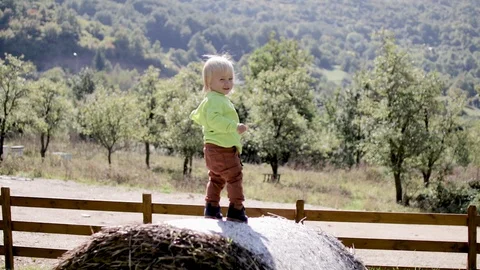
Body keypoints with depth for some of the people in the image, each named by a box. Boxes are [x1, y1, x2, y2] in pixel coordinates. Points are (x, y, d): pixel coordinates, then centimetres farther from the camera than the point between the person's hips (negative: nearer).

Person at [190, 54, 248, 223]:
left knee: (216, 178, 21)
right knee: (235, 177, -6)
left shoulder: (208, 100, 19)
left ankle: (211, 208, 26)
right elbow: (214, 119, -32)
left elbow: (197, 116, 31)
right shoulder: (216, 100, -16)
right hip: (222, 148, -11)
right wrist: (234, 127, -35)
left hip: (213, 149, 11)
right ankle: (236, 210, -5)